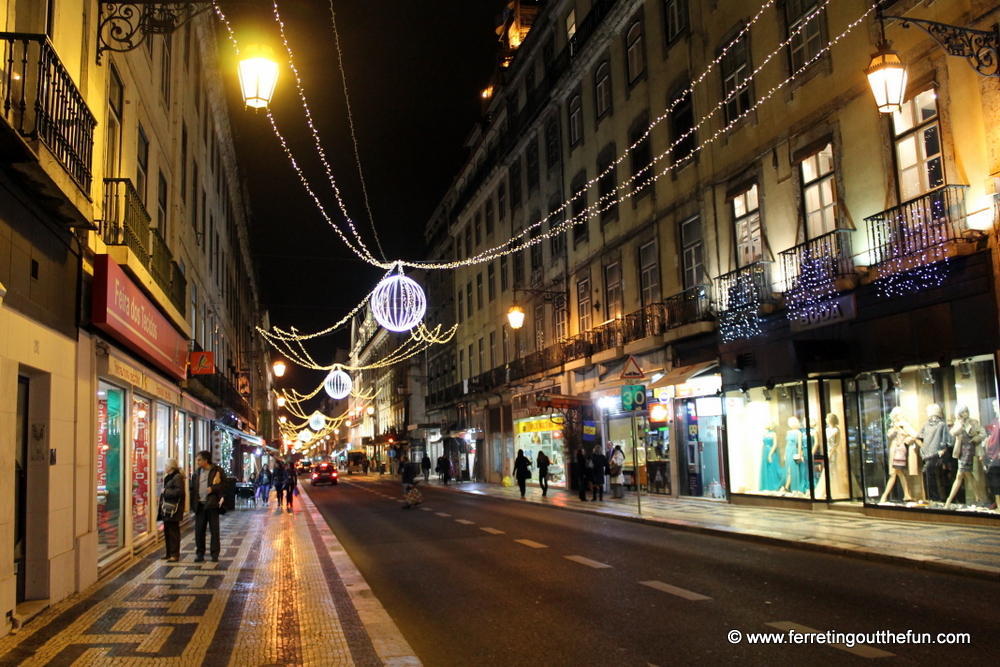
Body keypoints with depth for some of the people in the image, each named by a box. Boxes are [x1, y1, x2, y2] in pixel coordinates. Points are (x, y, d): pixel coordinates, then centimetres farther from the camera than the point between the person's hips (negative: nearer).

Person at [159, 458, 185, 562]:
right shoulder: (168, 477, 18)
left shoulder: (177, 477, -12)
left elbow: (179, 491, -22)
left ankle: (175, 555, -3)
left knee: (173, 531, -6)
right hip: (167, 508, 10)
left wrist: (166, 491, -15)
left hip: (173, 509, -10)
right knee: (167, 531, 12)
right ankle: (169, 553, 20)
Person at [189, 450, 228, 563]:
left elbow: (225, 483, -5)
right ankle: (200, 554, 14)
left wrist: (213, 488, -17)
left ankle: (215, 554, 9)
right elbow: (193, 487, 17)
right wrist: (193, 501, 5)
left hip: (212, 504, -5)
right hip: (200, 505, 5)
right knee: (199, 530, 5)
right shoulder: (197, 472, 13)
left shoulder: (217, 470, -3)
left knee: (214, 530, 2)